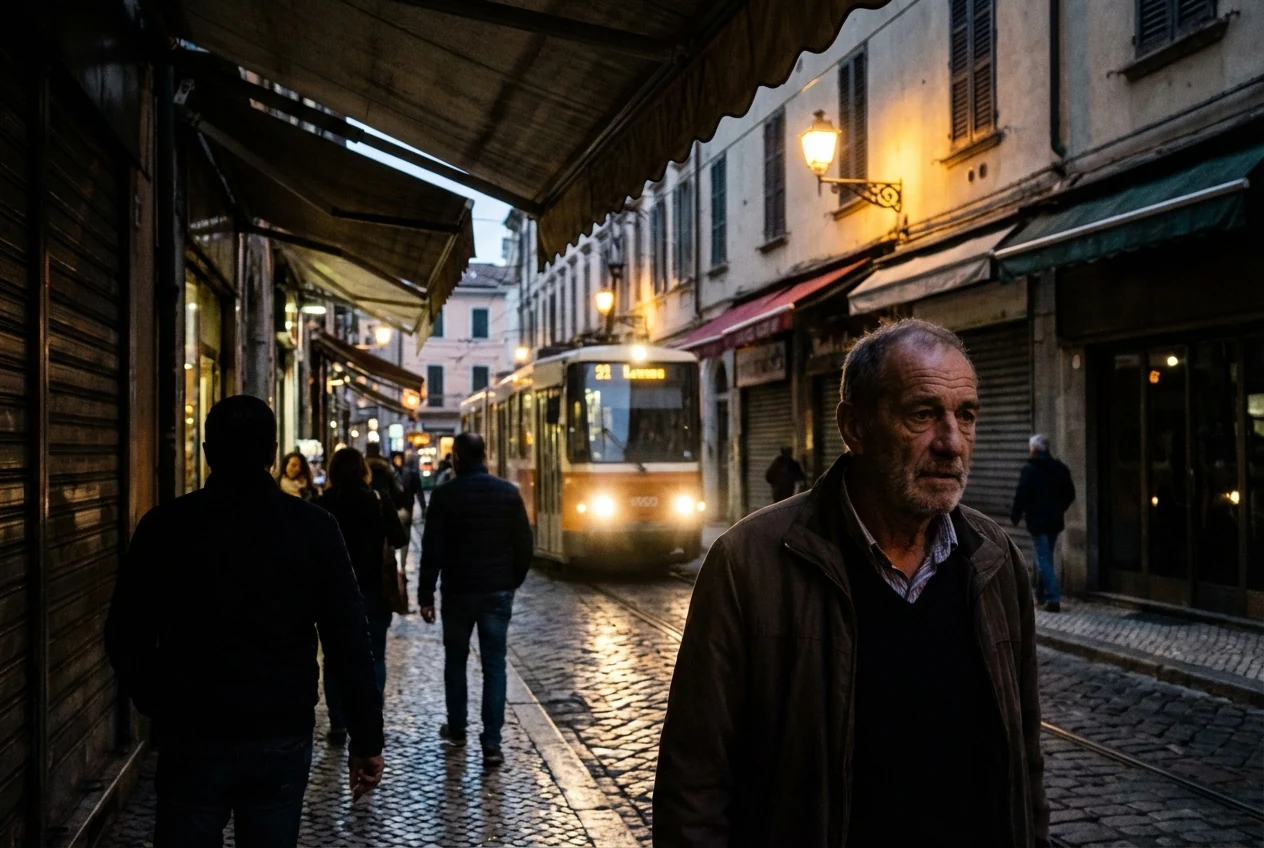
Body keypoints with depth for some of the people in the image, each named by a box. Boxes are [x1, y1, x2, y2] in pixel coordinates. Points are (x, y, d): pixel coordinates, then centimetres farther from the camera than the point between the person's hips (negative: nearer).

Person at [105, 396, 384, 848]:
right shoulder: (313, 527, -5)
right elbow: (350, 643, -7)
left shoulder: (165, 525, -4)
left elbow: (125, 637, 1)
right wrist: (367, 739, -2)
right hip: (284, 736, 1)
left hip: (191, 736, 0)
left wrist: (157, 705, 16)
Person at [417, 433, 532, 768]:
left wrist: (425, 594, -4)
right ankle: (492, 743, -4)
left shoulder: (445, 495, -7)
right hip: (498, 590, 1)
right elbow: (524, 543, 0)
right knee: (494, 665, 2)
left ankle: (457, 729, 28)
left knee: (455, 661, 17)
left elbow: (432, 549, -9)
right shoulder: (508, 492, -2)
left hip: (458, 590, -1)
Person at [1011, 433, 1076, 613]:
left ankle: (1053, 599, -11)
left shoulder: (1030, 469, -13)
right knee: (1046, 558, 19)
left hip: (1037, 521, -7)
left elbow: (1021, 496, -17)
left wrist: (1015, 516, -3)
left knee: (1043, 560, -5)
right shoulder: (1061, 469, 7)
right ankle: (1041, 594, 30)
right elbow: (1070, 494, 13)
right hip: (1055, 521, 7)